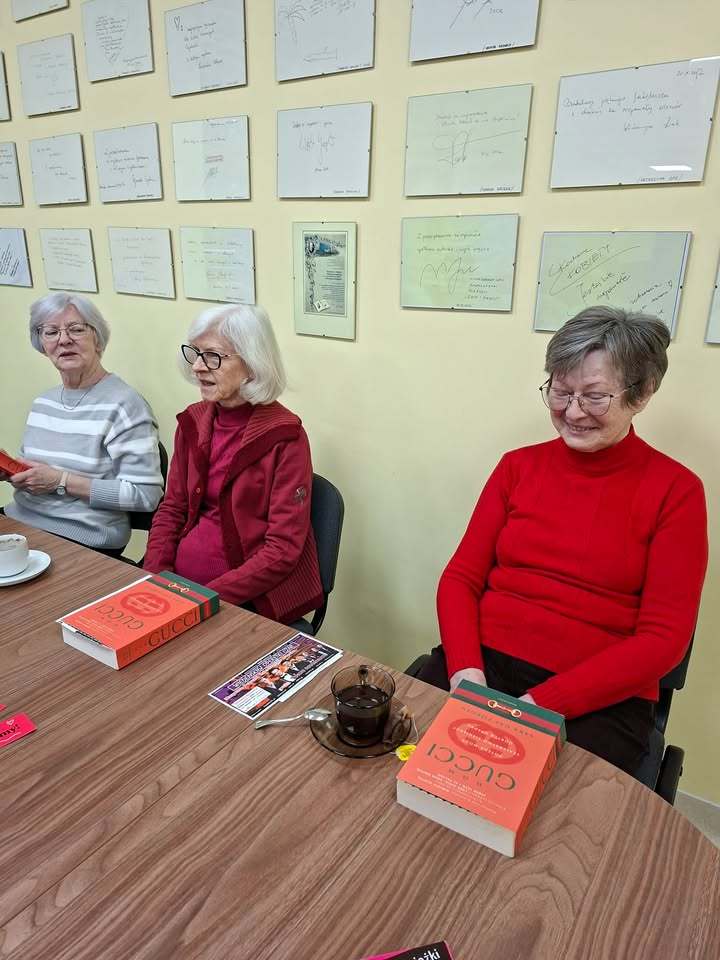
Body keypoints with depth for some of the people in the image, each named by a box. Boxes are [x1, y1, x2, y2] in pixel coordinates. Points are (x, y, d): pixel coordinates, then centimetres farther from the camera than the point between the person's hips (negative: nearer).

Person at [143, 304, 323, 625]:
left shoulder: (285, 436, -14)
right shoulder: (193, 420, 4)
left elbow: (283, 550, -15)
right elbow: (172, 508, 11)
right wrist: (156, 574, -5)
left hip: (251, 598, -5)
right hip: (180, 579, 5)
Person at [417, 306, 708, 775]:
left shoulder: (675, 490, 0)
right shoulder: (519, 466, 9)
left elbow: (663, 638, -6)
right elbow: (460, 577, 6)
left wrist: (543, 702, -15)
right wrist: (465, 669, -13)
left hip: (600, 697, -2)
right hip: (482, 664, 3)